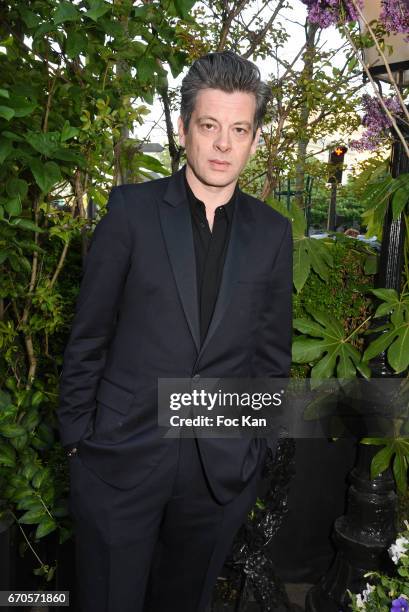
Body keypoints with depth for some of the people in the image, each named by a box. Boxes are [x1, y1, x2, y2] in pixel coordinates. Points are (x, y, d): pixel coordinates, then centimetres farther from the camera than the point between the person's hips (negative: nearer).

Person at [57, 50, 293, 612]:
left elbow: (272, 351, 7)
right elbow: (89, 334, -3)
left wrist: (256, 448, 7)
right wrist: (77, 435, -2)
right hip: (121, 458, -2)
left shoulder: (272, 232, 2)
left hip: (223, 470, 2)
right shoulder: (132, 208, -5)